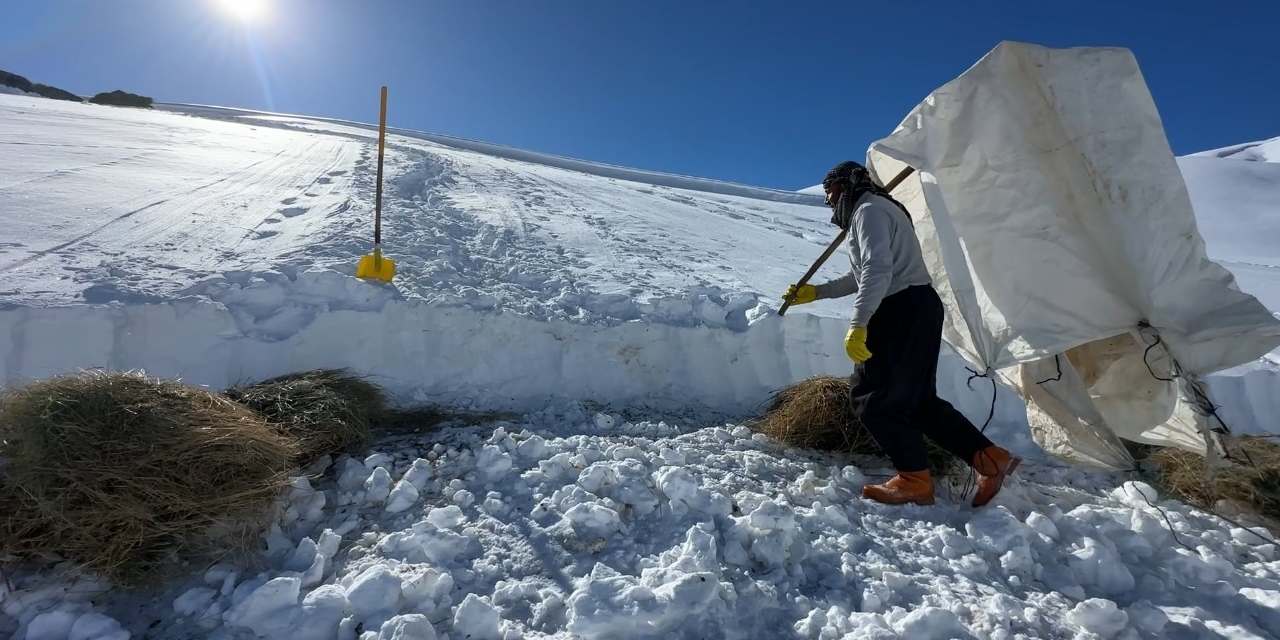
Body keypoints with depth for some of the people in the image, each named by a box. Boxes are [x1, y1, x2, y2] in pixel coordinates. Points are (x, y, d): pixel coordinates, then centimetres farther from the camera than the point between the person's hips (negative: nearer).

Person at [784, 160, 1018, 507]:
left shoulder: (869, 210, -7)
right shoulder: (880, 210, 27)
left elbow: (877, 272, -23)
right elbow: (862, 278, 32)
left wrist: (857, 325, -27)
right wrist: (816, 292, 29)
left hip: (902, 312, -10)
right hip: (919, 309, 10)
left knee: (875, 399, -4)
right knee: (919, 400, 12)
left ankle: (915, 480, 3)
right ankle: (989, 458, 14)